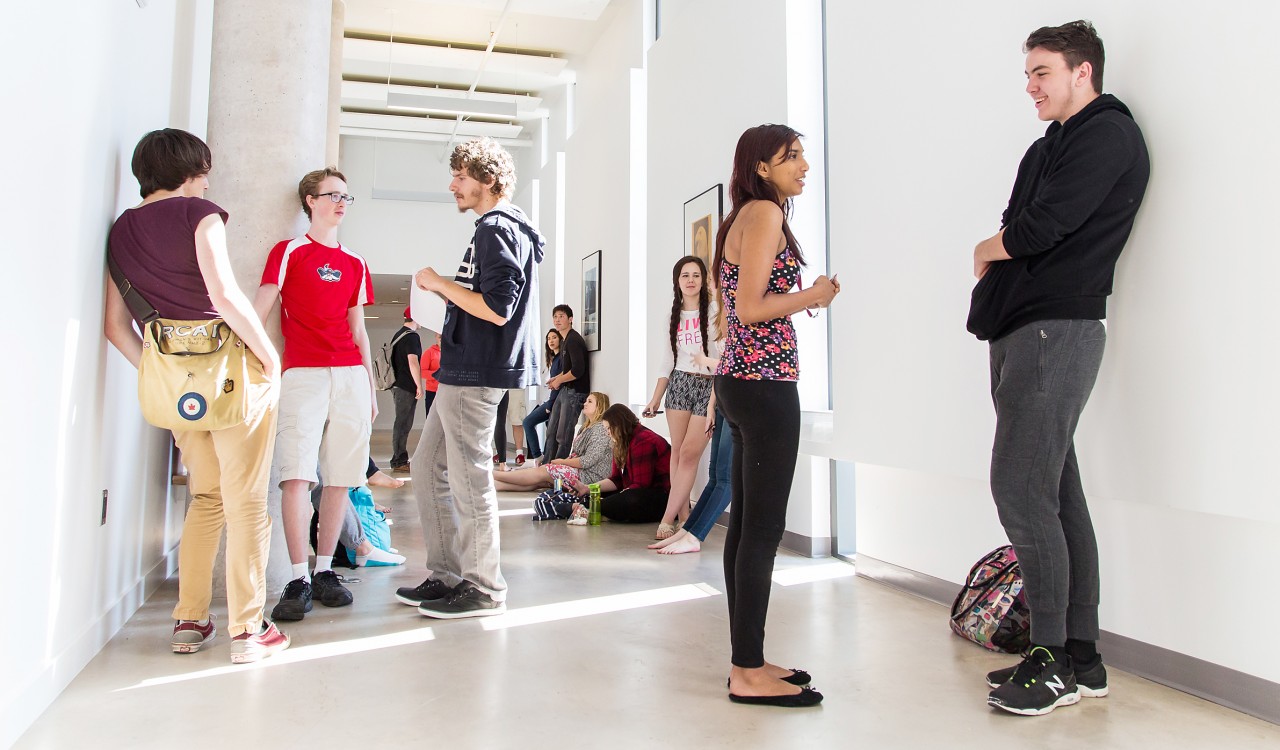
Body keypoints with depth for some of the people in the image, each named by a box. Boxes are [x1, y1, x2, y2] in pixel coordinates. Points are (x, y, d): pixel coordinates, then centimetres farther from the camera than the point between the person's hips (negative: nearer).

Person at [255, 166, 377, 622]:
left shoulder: (355, 265, 18)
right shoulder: (289, 252, 7)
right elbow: (259, 311, 0)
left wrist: (372, 390, 17)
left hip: (350, 376, 4)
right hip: (302, 374, -4)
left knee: (340, 476, 2)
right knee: (297, 474, -12)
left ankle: (324, 570, 12)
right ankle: (298, 579, -7)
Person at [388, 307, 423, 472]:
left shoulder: (398, 335, 17)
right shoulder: (412, 336, -13)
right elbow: (413, 362, -20)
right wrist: (419, 386, -16)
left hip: (398, 385, 10)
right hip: (407, 387, -10)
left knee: (401, 423, 14)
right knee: (403, 424, -7)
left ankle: (399, 459, 19)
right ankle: (399, 462, -4)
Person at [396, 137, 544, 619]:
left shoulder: (496, 230, -11)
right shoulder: (501, 228, 21)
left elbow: (497, 308, -22)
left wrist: (439, 284, -11)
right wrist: (445, 290, 16)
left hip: (476, 375, -11)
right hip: (463, 372, 11)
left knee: (469, 479, -4)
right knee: (428, 470, 15)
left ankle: (484, 589, 8)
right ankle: (446, 576, 23)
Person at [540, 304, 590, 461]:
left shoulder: (574, 340, -15)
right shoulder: (566, 341, 14)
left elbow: (578, 371, -23)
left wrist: (559, 381, -10)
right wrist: (556, 379, 12)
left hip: (575, 392, -10)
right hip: (564, 390, 10)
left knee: (563, 435, -7)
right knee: (551, 431, 13)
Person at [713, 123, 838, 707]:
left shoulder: (741, 218, 20)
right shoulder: (765, 212, -8)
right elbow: (749, 308, -16)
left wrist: (800, 298, 20)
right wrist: (813, 296, -5)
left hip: (740, 380, 10)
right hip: (765, 382, -10)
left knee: (745, 525, 10)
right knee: (764, 528, -6)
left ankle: (747, 661, 19)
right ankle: (749, 674, 1)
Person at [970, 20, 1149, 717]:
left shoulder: (1109, 134, -3)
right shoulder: (1049, 147, 26)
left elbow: (1042, 229, -15)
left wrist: (987, 250, 2)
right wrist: (999, 264, 0)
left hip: (1057, 328, -9)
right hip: (1020, 332, 9)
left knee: (1020, 490, -13)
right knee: (1055, 493, 8)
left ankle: (1053, 661, -2)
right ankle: (1080, 657, 16)